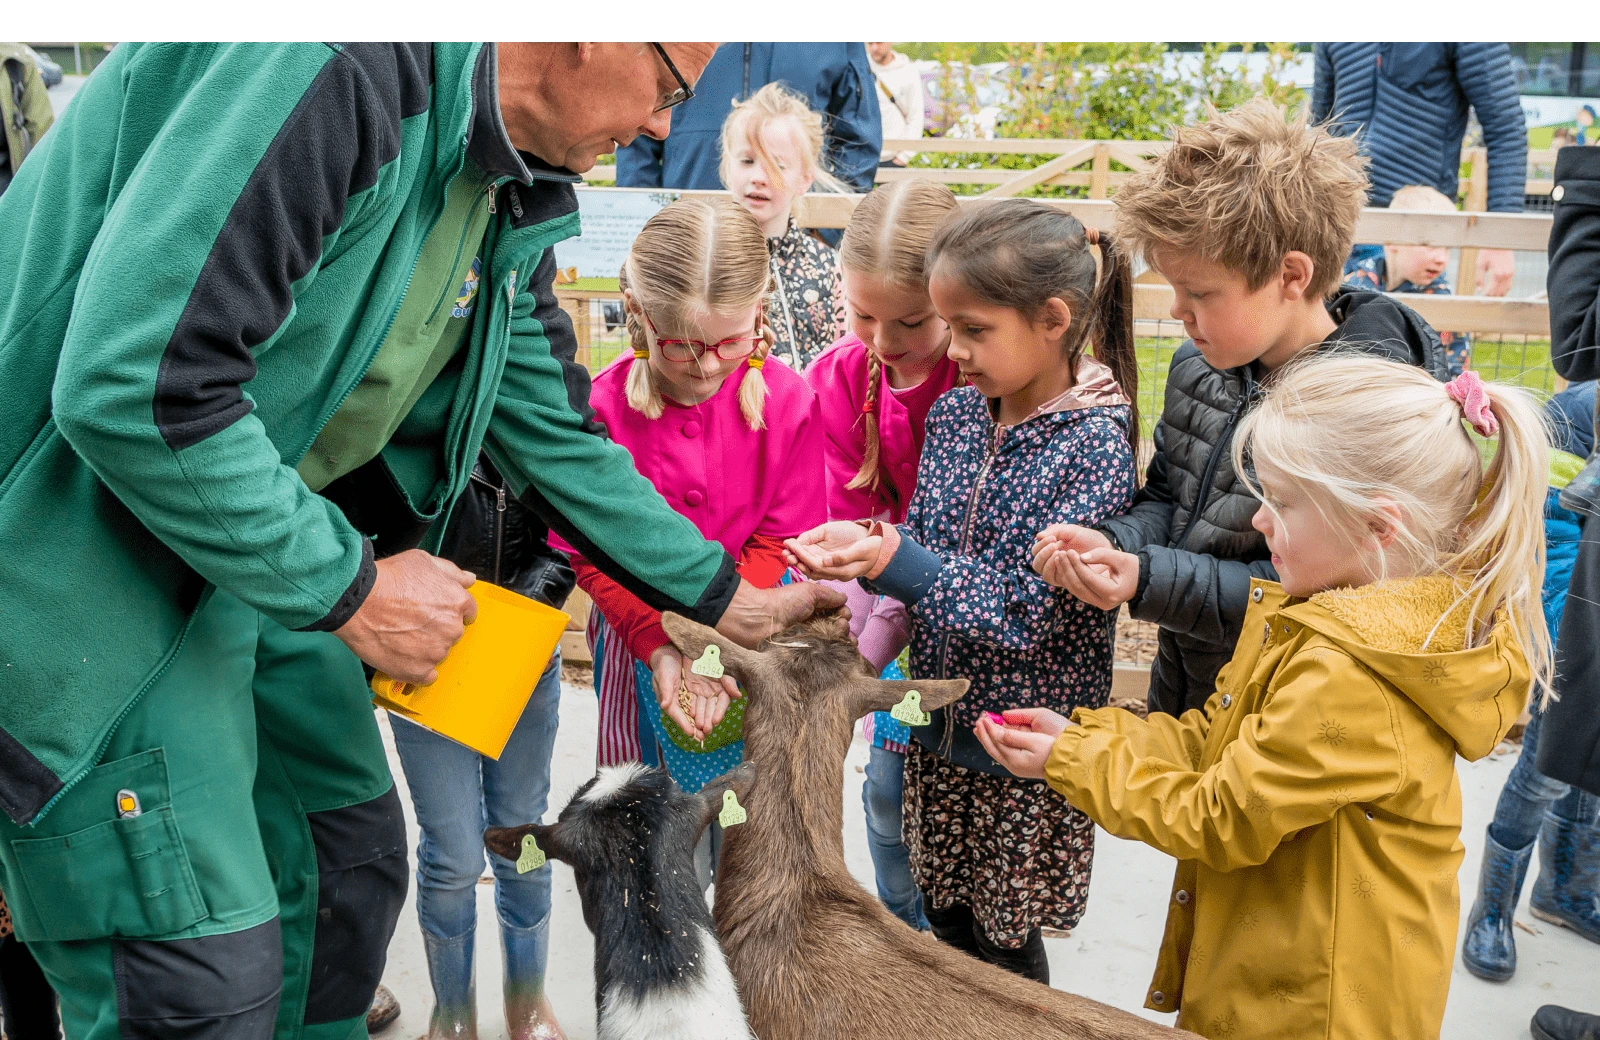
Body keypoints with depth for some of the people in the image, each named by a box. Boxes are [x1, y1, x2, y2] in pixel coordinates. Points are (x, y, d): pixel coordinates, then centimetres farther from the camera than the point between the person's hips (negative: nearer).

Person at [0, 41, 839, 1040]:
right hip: (84, 546, -9)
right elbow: (131, 388, -32)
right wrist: (351, 589, -21)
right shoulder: (339, 66, -27)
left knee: (350, 861, 16)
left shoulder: (505, 205, 5)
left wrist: (728, 598, 15)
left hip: (263, 552, 9)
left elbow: (555, 434, 15)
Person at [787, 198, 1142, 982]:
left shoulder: (1094, 444, -19)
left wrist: (896, 560, -30)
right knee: (946, 924, 20)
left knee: (1006, 945, 12)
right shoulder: (956, 412, 0)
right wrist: (862, 547, -15)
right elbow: (928, 551, 6)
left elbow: (1032, 614, -22)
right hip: (940, 724, 6)